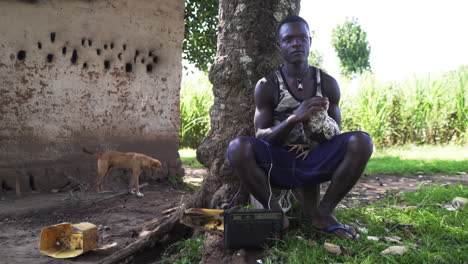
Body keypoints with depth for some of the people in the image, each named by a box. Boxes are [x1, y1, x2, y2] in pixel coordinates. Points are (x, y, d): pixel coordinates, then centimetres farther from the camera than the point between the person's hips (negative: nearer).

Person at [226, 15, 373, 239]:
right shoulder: (266, 86, -4)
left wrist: (321, 127, -18)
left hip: (314, 162, 2)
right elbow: (261, 136, -10)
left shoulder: (328, 83, 2)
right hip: (278, 164, -2)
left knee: (361, 141, -23)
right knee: (238, 148, -31)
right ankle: (275, 213, -11)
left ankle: (323, 213, -10)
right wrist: (294, 119, -27)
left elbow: (335, 136, 6)